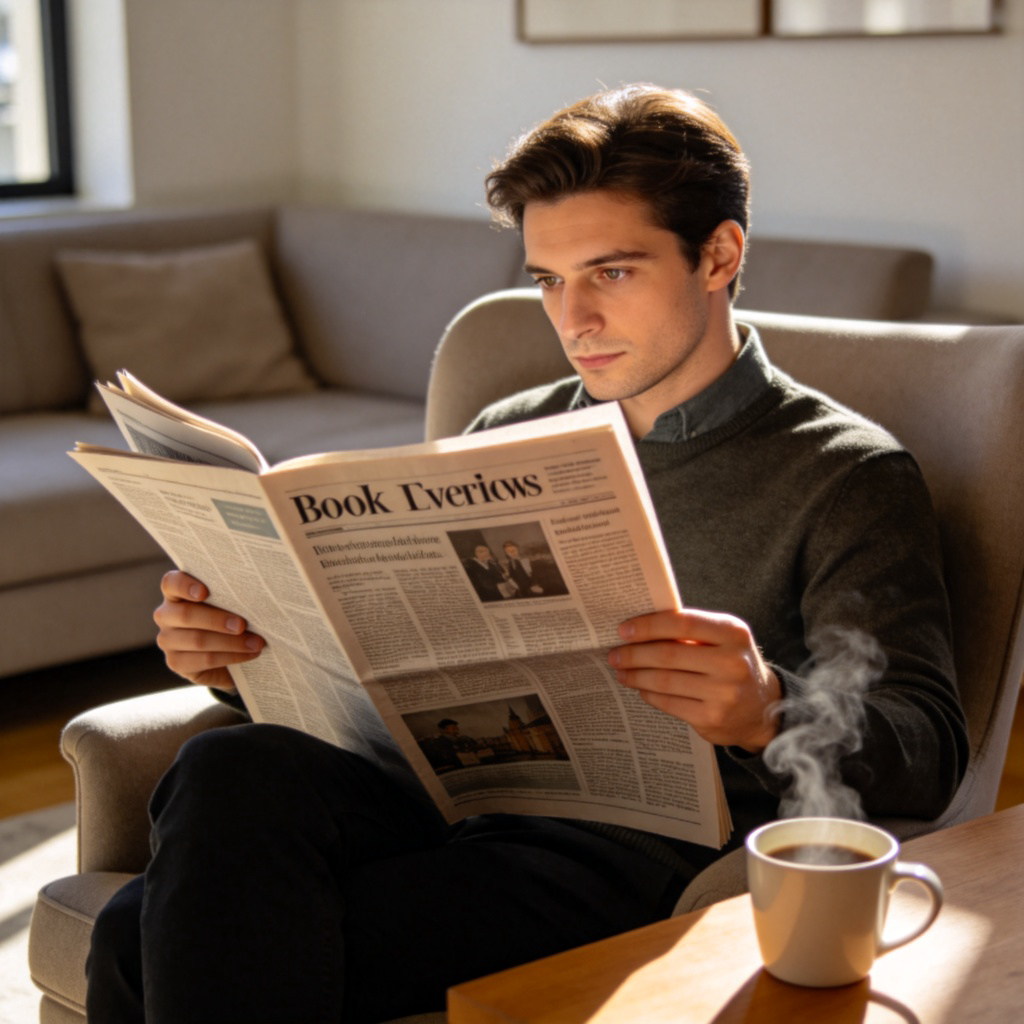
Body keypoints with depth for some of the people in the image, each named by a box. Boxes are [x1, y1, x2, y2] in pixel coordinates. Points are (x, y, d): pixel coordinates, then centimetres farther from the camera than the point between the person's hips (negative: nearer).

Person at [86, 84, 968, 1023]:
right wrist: (236, 646, 1)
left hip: (643, 850, -5)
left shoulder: (846, 476, 4)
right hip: (447, 801, 6)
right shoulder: (511, 437, 22)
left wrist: (768, 713, -28)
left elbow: (926, 754, -6)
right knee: (232, 770, -30)